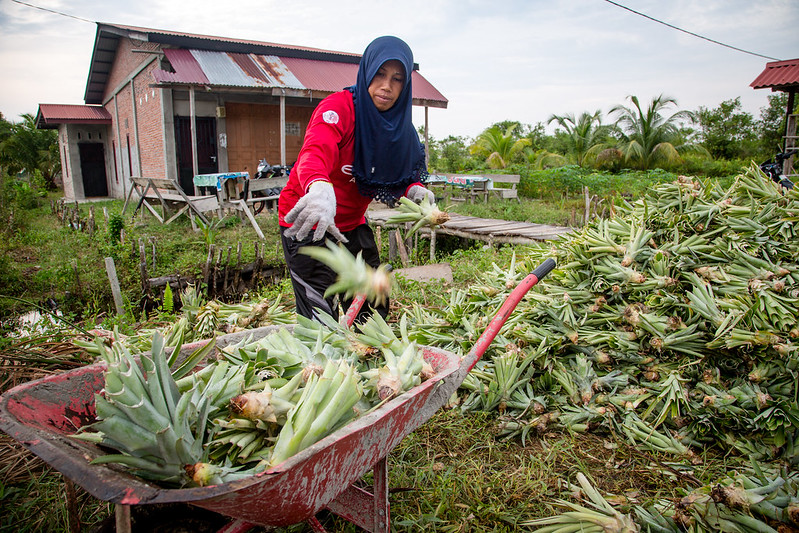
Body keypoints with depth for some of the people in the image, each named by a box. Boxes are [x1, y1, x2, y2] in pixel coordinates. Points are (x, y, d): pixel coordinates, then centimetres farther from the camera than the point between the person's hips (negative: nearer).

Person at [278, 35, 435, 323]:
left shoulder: (399, 123, 0)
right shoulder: (340, 107, -22)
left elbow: (406, 174, 2)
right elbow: (315, 151, -41)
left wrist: (414, 190, -24)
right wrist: (320, 188, -64)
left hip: (352, 224, 7)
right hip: (308, 223, -7)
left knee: (374, 309, 16)